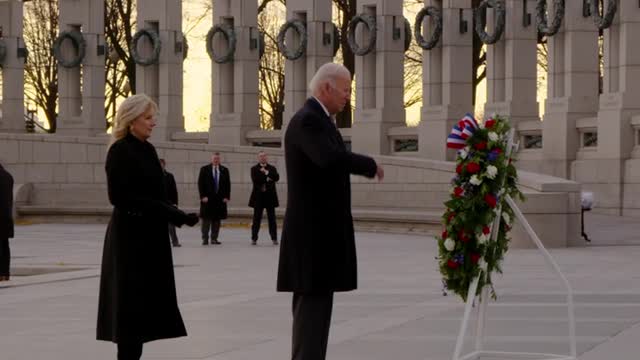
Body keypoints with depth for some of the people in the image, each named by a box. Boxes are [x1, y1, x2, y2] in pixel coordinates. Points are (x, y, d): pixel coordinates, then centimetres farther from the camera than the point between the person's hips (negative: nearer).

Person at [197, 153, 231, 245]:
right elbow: (200, 184, -1)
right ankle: (205, 238, 4)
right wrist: (203, 196, -9)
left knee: (217, 219, 3)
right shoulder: (204, 169, 2)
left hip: (220, 199, 2)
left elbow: (228, 184, 9)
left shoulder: (224, 170, 9)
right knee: (206, 219, -1)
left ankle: (214, 238, 8)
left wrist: (226, 196, -1)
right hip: (207, 198, -2)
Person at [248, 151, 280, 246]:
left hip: (270, 196, 1)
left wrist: (267, 172, -14)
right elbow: (255, 180, -12)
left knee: (272, 218, 2)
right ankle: (254, 238, 5)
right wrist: (267, 178, -13)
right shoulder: (254, 169, 4)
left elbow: (276, 178, -7)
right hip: (258, 196, -1)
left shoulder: (272, 168, 10)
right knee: (257, 218, 1)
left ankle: (274, 238, 5)